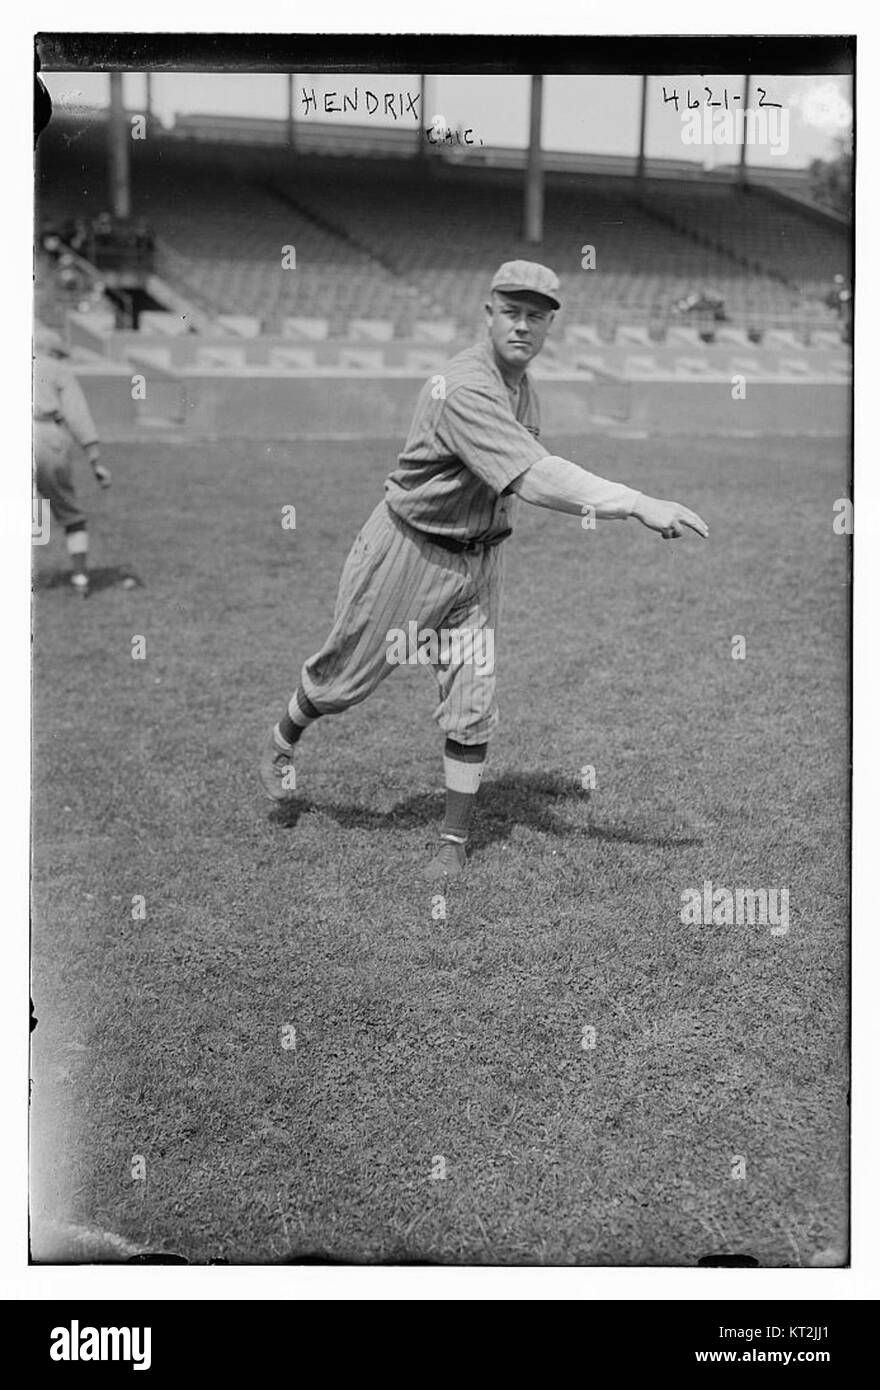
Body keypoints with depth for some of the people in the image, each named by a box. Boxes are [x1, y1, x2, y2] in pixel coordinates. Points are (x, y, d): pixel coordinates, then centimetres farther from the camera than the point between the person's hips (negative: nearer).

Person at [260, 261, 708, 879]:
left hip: (480, 558, 6)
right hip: (409, 550, -6)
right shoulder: (465, 389, -28)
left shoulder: (524, 388, 2)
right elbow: (535, 478, -41)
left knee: (473, 705, 1)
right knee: (345, 673, 12)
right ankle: (281, 744, 43)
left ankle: (455, 838, 14)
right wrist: (640, 503, -48)